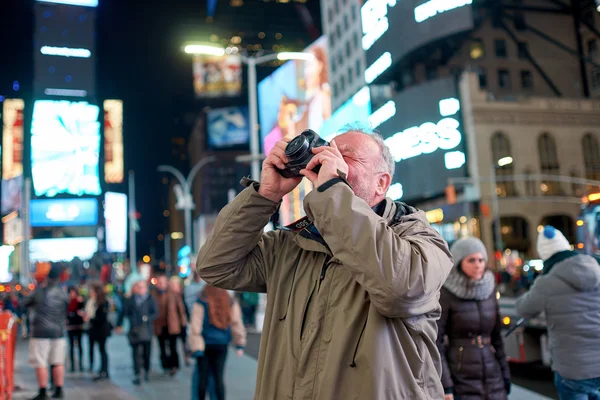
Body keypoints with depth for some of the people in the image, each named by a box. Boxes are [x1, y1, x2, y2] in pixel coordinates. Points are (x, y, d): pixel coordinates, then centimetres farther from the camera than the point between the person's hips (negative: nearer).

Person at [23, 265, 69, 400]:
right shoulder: (63, 294, 2)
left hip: (40, 332, -4)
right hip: (58, 332, 4)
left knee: (41, 363, 1)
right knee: (58, 362, 9)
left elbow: (25, 303, 7)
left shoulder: (39, 291, -7)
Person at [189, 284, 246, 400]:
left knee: (203, 377, 9)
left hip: (205, 345, -2)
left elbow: (195, 327, -10)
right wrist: (240, 345, 4)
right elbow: (237, 324, 0)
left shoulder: (201, 304, -7)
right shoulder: (231, 303, 1)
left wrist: (196, 348, -9)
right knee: (219, 377, 6)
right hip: (222, 345, 2)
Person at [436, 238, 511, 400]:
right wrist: (444, 386, -16)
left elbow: (495, 335, 13)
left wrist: (505, 373, 11)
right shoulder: (445, 294, -12)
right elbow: (435, 342, -12)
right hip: (460, 380, -5)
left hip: (493, 379, 5)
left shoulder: (489, 289, 4)